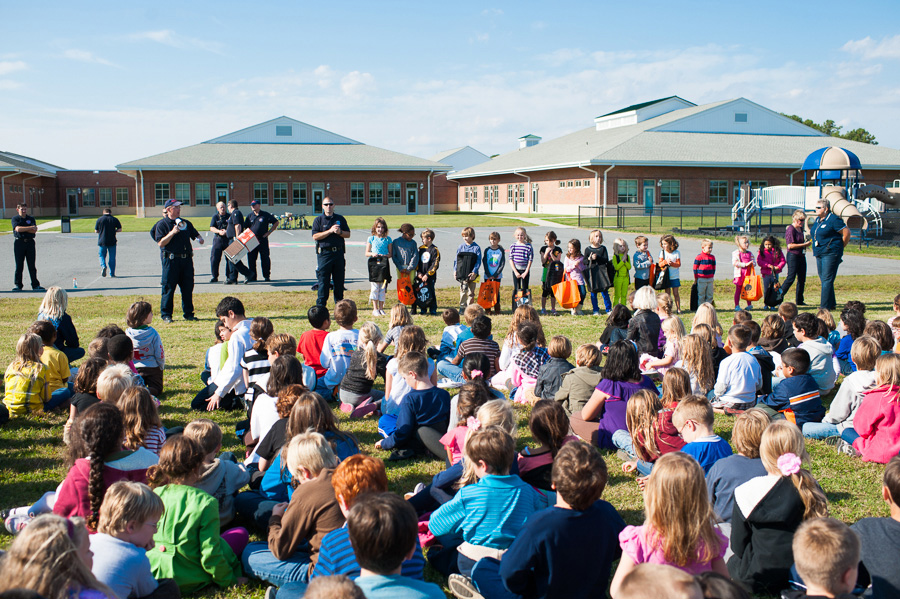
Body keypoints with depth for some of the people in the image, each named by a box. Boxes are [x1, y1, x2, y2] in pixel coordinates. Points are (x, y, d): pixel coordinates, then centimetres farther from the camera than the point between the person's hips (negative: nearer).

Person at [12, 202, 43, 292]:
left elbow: (34, 230, -4)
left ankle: (35, 285, 5)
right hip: (19, 243, -2)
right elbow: (17, 229, -13)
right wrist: (30, 228, -12)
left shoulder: (31, 219, 10)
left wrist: (23, 229, -12)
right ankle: (18, 285, 9)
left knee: (32, 265, 2)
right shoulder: (15, 219, 4)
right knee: (19, 265, 1)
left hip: (30, 242, 2)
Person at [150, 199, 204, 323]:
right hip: (170, 260, -5)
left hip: (187, 259, 5)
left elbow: (195, 234, 24)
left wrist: (199, 239, 1)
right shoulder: (162, 224, -2)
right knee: (168, 288, -1)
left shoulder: (186, 223, 14)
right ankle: (166, 315, 8)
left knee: (188, 287, 7)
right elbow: (160, 243, -10)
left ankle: (188, 313, 15)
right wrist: (172, 232, -18)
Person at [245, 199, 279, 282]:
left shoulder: (265, 215, 1)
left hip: (263, 240, -3)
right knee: (251, 259, 3)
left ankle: (266, 276, 9)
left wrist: (268, 232, -1)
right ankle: (252, 276, 11)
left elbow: (276, 223, 5)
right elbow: (246, 228, 16)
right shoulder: (249, 216, 11)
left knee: (265, 258, -1)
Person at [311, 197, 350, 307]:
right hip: (324, 253, -3)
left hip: (338, 252, 3)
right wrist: (330, 231, -15)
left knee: (339, 281, 8)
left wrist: (340, 232, -10)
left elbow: (348, 234, 11)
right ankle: (320, 305, 6)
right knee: (323, 281, -2)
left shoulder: (340, 219, 12)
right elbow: (315, 236, -9)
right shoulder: (318, 220, 3)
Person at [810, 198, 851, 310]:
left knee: (827, 279, -10)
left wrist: (839, 247, -2)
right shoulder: (817, 220, 13)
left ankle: (825, 306, -10)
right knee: (823, 279, 12)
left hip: (831, 254, -9)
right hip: (819, 254, 9)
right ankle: (831, 304, 22)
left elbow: (847, 233, -10)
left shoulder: (833, 219, -12)